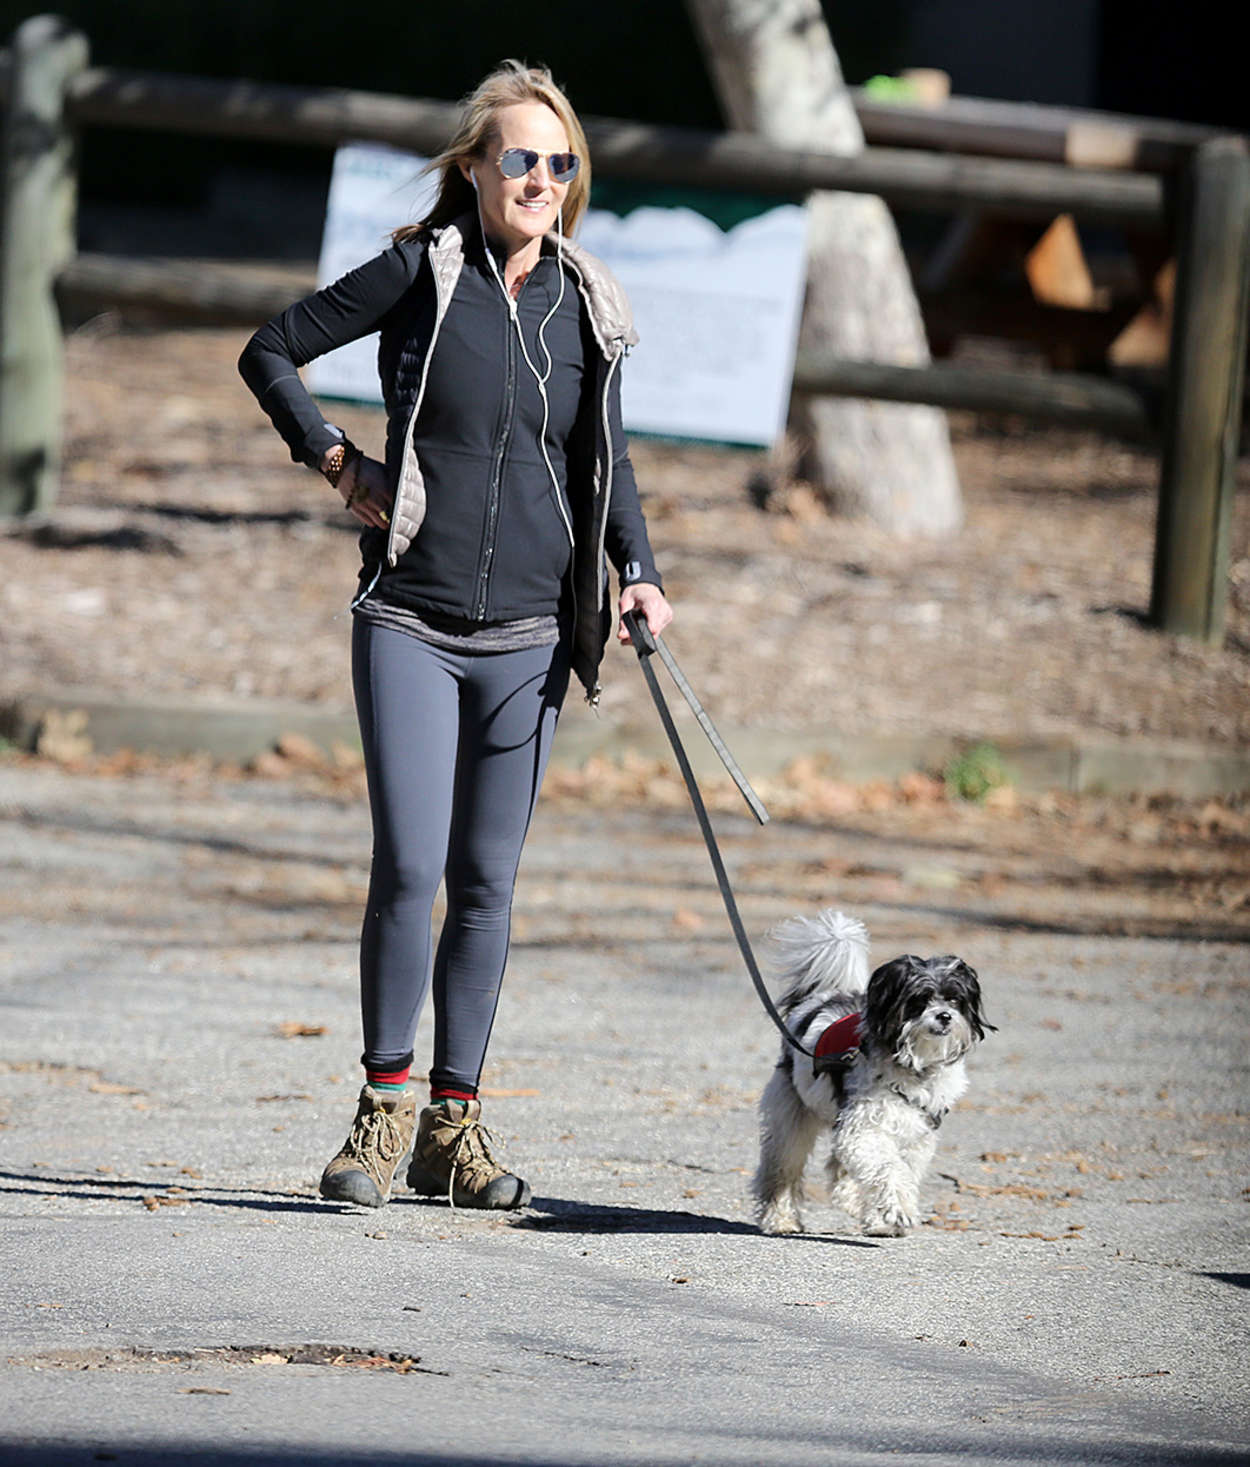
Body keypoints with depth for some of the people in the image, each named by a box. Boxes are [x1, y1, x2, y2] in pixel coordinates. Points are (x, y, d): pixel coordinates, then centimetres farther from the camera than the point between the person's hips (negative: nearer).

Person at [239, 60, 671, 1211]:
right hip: (409, 621, -3)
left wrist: (638, 571, 6)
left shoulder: (586, 306, 7)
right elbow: (271, 354, 6)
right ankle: (383, 1109, 1)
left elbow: (604, 456, 19)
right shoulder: (420, 274, -2)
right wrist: (341, 465, -1)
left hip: (527, 637, 3)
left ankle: (452, 1124, 13)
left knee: (487, 882, 5)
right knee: (410, 866, -11)